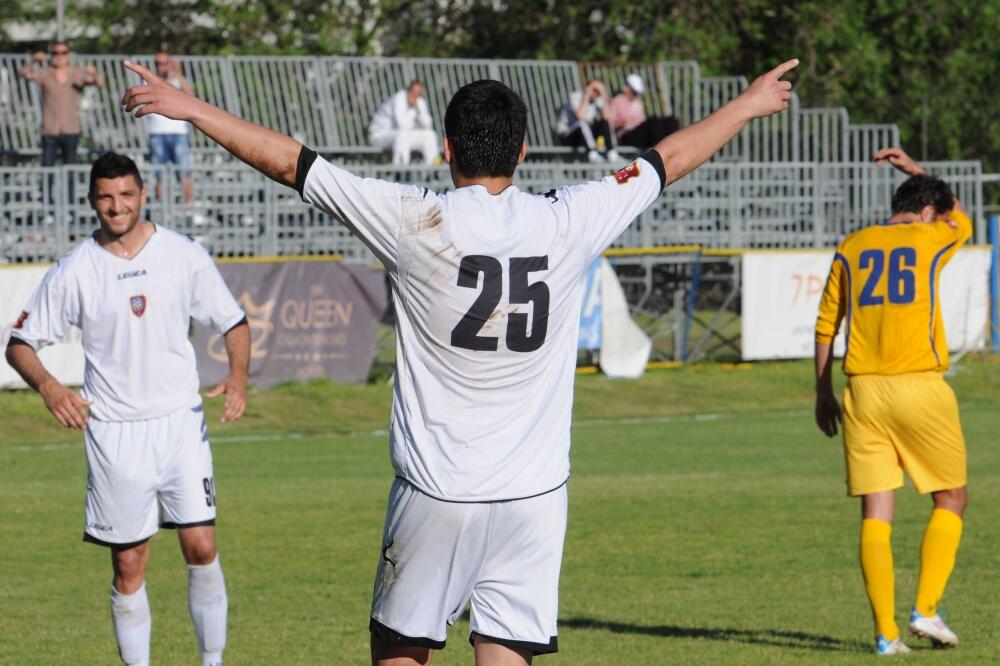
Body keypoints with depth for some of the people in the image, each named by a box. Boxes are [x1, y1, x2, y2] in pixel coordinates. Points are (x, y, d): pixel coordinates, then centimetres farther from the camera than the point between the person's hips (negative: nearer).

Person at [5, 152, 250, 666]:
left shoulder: (184, 256, 0)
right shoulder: (73, 272, -2)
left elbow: (233, 322, 10)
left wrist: (237, 376, -10)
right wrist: (47, 385, -18)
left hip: (180, 421, 0)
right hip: (113, 431, 0)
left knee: (201, 547, -8)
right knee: (129, 564, 2)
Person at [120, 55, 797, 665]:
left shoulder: (417, 223, -8)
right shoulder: (569, 224, -2)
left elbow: (291, 162, -1)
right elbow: (667, 160, 15)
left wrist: (193, 109, 9)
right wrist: (747, 107, 30)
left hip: (436, 492, -2)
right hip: (534, 492, 2)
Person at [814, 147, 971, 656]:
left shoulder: (851, 248, 11)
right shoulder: (932, 241, 3)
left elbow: (826, 324, 12)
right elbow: (961, 217, 28)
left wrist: (823, 392, 19)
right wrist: (915, 170, 37)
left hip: (864, 391, 3)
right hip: (920, 387, -3)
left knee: (875, 514, 2)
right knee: (951, 500, 12)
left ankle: (886, 632, -3)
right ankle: (925, 609, 0)